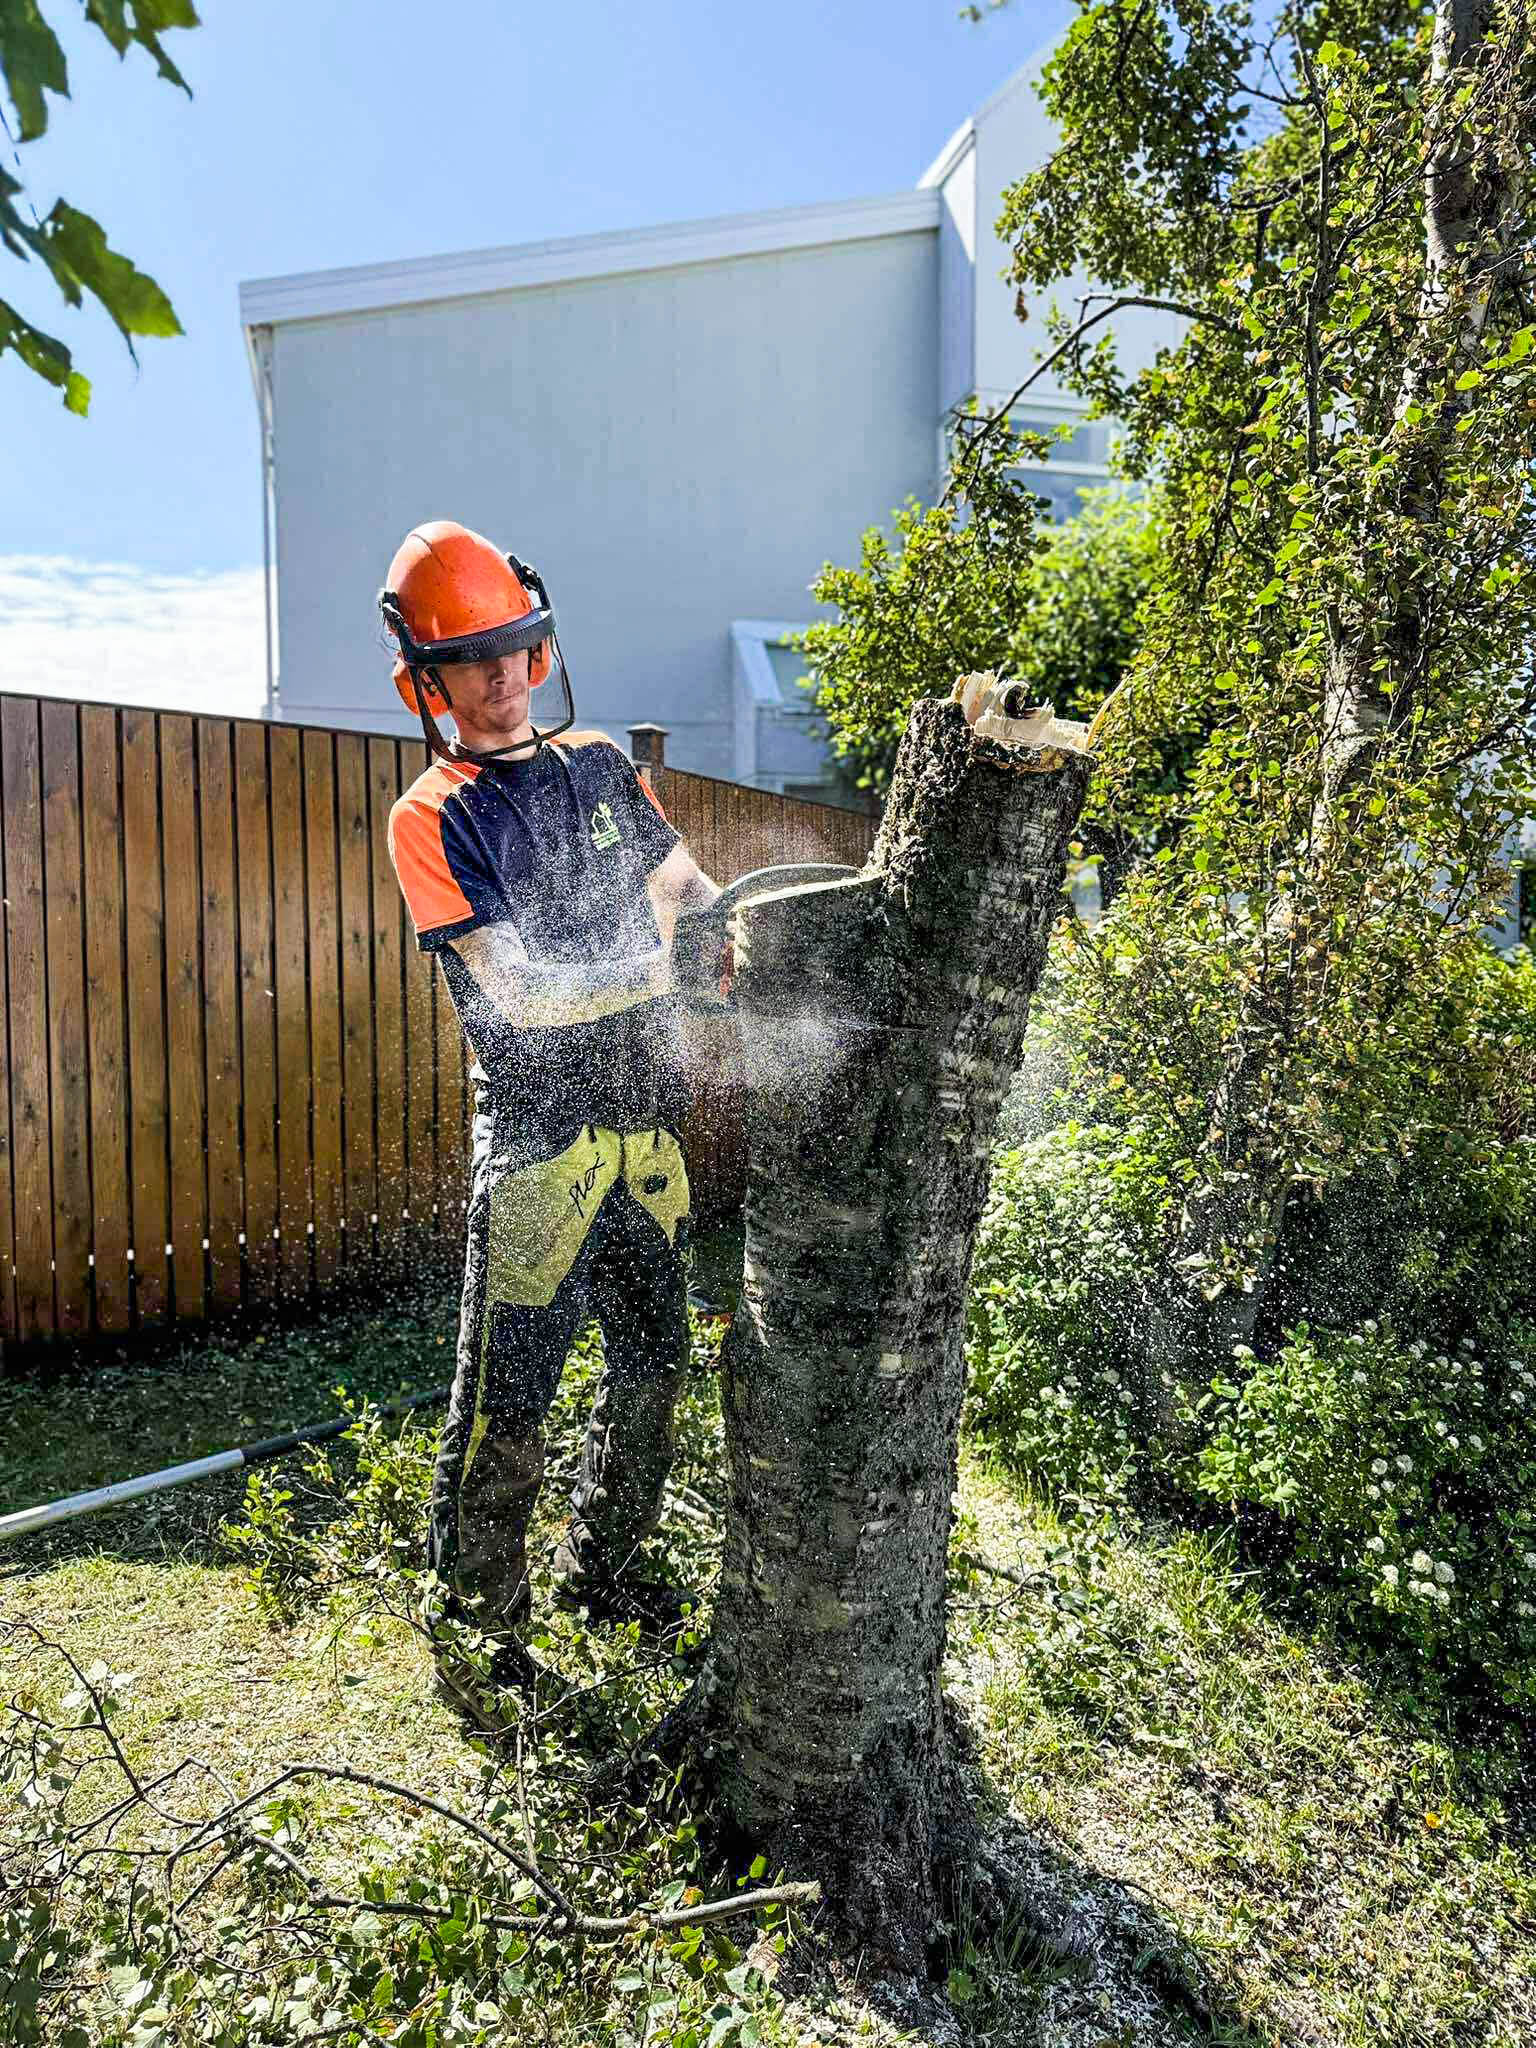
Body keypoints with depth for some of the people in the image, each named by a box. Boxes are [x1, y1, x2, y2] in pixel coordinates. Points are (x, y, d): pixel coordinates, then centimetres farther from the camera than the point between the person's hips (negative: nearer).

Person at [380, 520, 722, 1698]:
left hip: (644, 1116, 6)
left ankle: (602, 1566, 39)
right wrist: (658, 964, -18)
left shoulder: (598, 764, 13)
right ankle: (481, 1619, 27)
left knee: (654, 1356, 17)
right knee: (511, 1392, 3)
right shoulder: (432, 819, -4)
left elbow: (688, 889, 16)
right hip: (539, 1130, -6)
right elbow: (515, 988, -13)